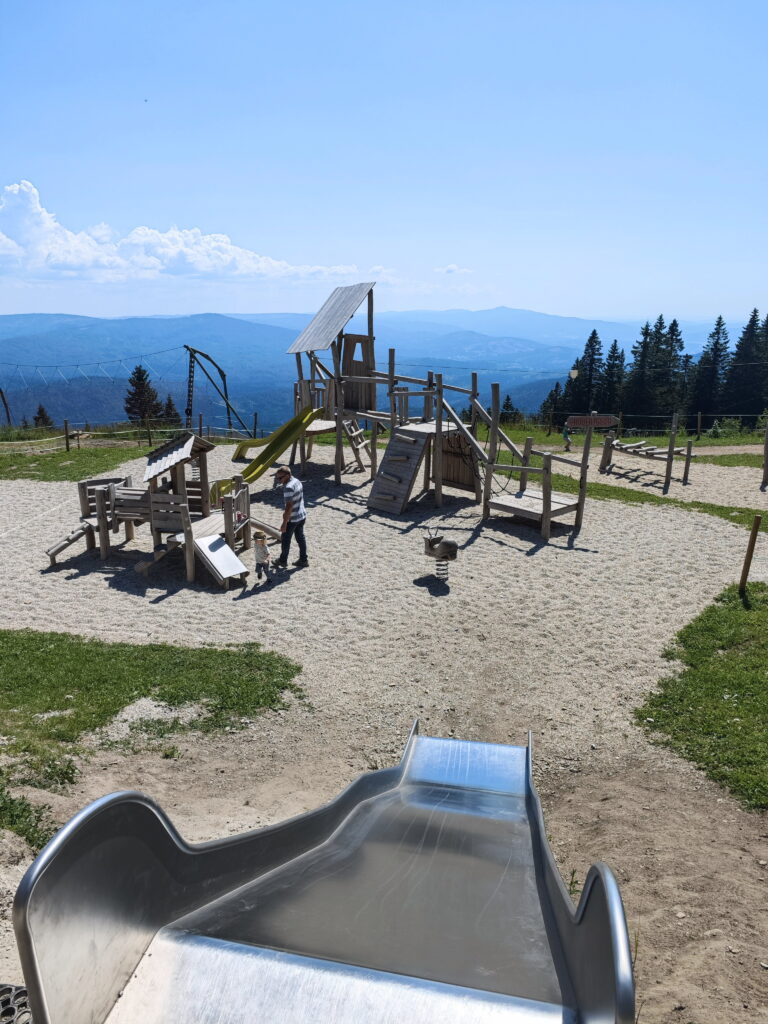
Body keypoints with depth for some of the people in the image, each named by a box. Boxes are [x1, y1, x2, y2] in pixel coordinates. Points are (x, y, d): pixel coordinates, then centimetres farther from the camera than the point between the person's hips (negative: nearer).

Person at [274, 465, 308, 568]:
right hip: (302, 515, 9)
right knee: (300, 538, 17)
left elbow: (289, 507, -27)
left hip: (292, 518, -9)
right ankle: (303, 560, 25)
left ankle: (283, 561, 22)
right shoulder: (297, 481, 4)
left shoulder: (289, 487, -26)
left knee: (285, 540, 9)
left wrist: (284, 523, -22)